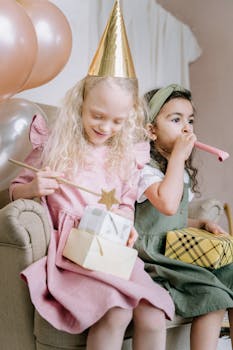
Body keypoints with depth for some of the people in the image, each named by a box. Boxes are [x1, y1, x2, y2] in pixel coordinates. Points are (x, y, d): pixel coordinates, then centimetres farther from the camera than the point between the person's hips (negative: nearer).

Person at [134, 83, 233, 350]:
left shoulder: (182, 170, 17)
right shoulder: (144, 167, -12)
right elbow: (167, 205, -32)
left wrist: (202, 224, 7)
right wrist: (178, 155, -22)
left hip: (180, 253, 9)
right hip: (152, 255, -9)